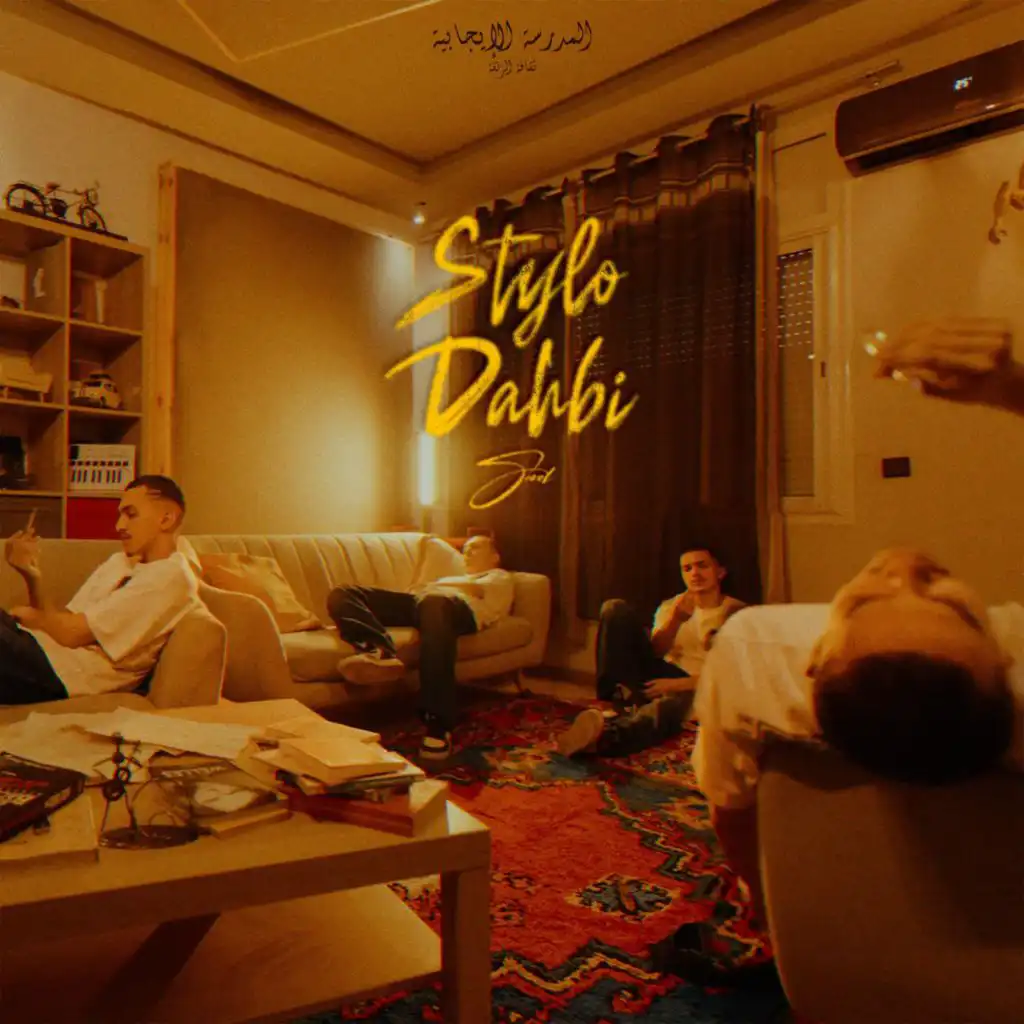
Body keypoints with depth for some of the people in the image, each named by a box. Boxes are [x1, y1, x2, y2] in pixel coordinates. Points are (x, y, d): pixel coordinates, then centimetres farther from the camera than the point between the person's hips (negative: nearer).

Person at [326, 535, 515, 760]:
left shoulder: (501, 577, 31)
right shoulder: (455, 577, 47)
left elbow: (477, 589, 7)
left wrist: (436, 584, 12)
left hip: (460, 606, -6)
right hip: (417, 600, 7)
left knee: (434, 602, -46)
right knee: (341, 595, -15)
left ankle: (438, 724, -50)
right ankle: (381, 653, -44)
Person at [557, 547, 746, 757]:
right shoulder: (670, 606, 20)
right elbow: (654, 651, 4)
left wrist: (675, 684, -18)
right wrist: (676, 619, -14)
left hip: (693, 689, -4)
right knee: (616, 609, -14)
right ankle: (627, 704, -29)